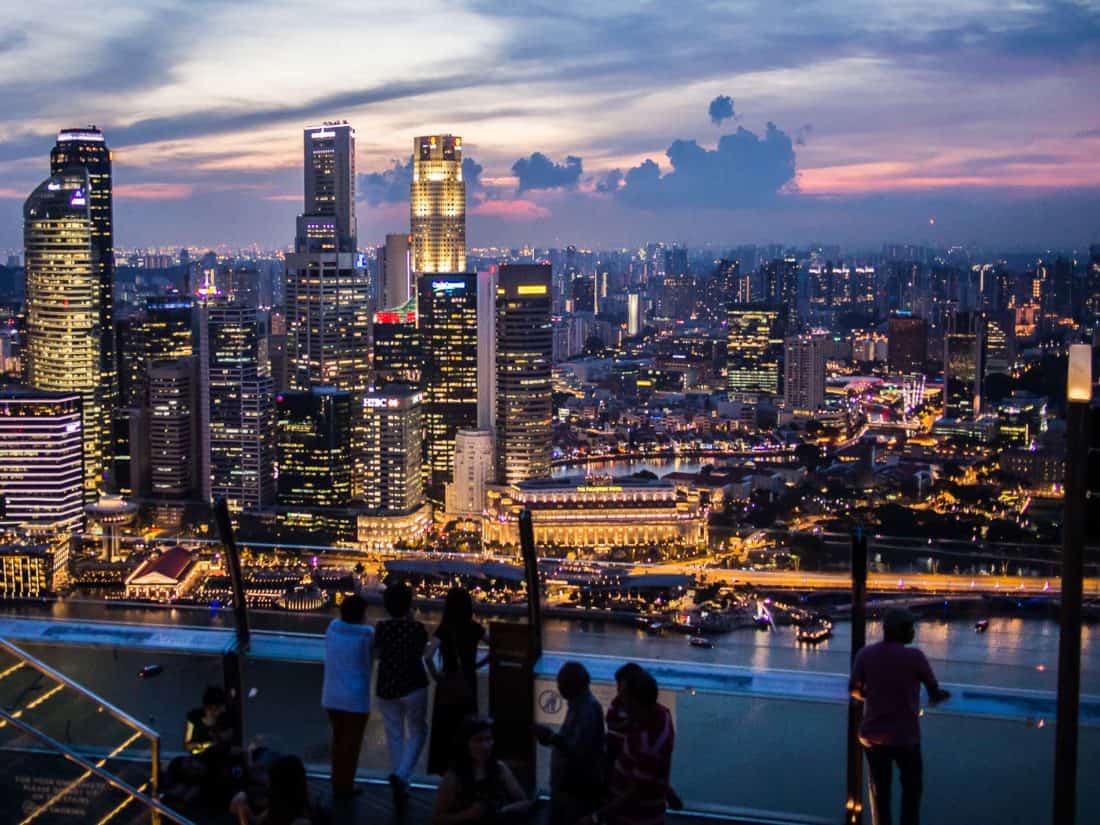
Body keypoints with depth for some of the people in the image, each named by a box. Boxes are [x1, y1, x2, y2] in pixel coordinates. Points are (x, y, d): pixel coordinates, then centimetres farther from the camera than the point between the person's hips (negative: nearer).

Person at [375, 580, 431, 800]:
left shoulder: (381, 627, -7)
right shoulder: (417, 628, -11)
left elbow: (377, 653, 3)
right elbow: (421, 652, 5)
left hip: (386, 688, 2)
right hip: (413, 687, -2)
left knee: (395, 735, 15)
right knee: (417, 732, 13)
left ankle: (400, 786, 21)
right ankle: (401, 774, -7)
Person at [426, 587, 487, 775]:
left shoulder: (444, 629, -14)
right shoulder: (475, 628, -3)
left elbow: (428, 656, -26)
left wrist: (435, 674, -10)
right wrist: (477, 664, 7)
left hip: (448, 684, -3)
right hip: (468, 684, 3)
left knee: (445, 728, 9)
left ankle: (446, 768, 13)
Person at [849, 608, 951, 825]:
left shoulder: (865, 654, -6)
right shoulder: (914, 656, -15)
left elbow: (855, 689, 0)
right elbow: (934, 688, -2)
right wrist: (935, 697, 22)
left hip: (873, 734, 3)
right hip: (905, 735, -3)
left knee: (879, 790, 14)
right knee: (911, 789, 17)